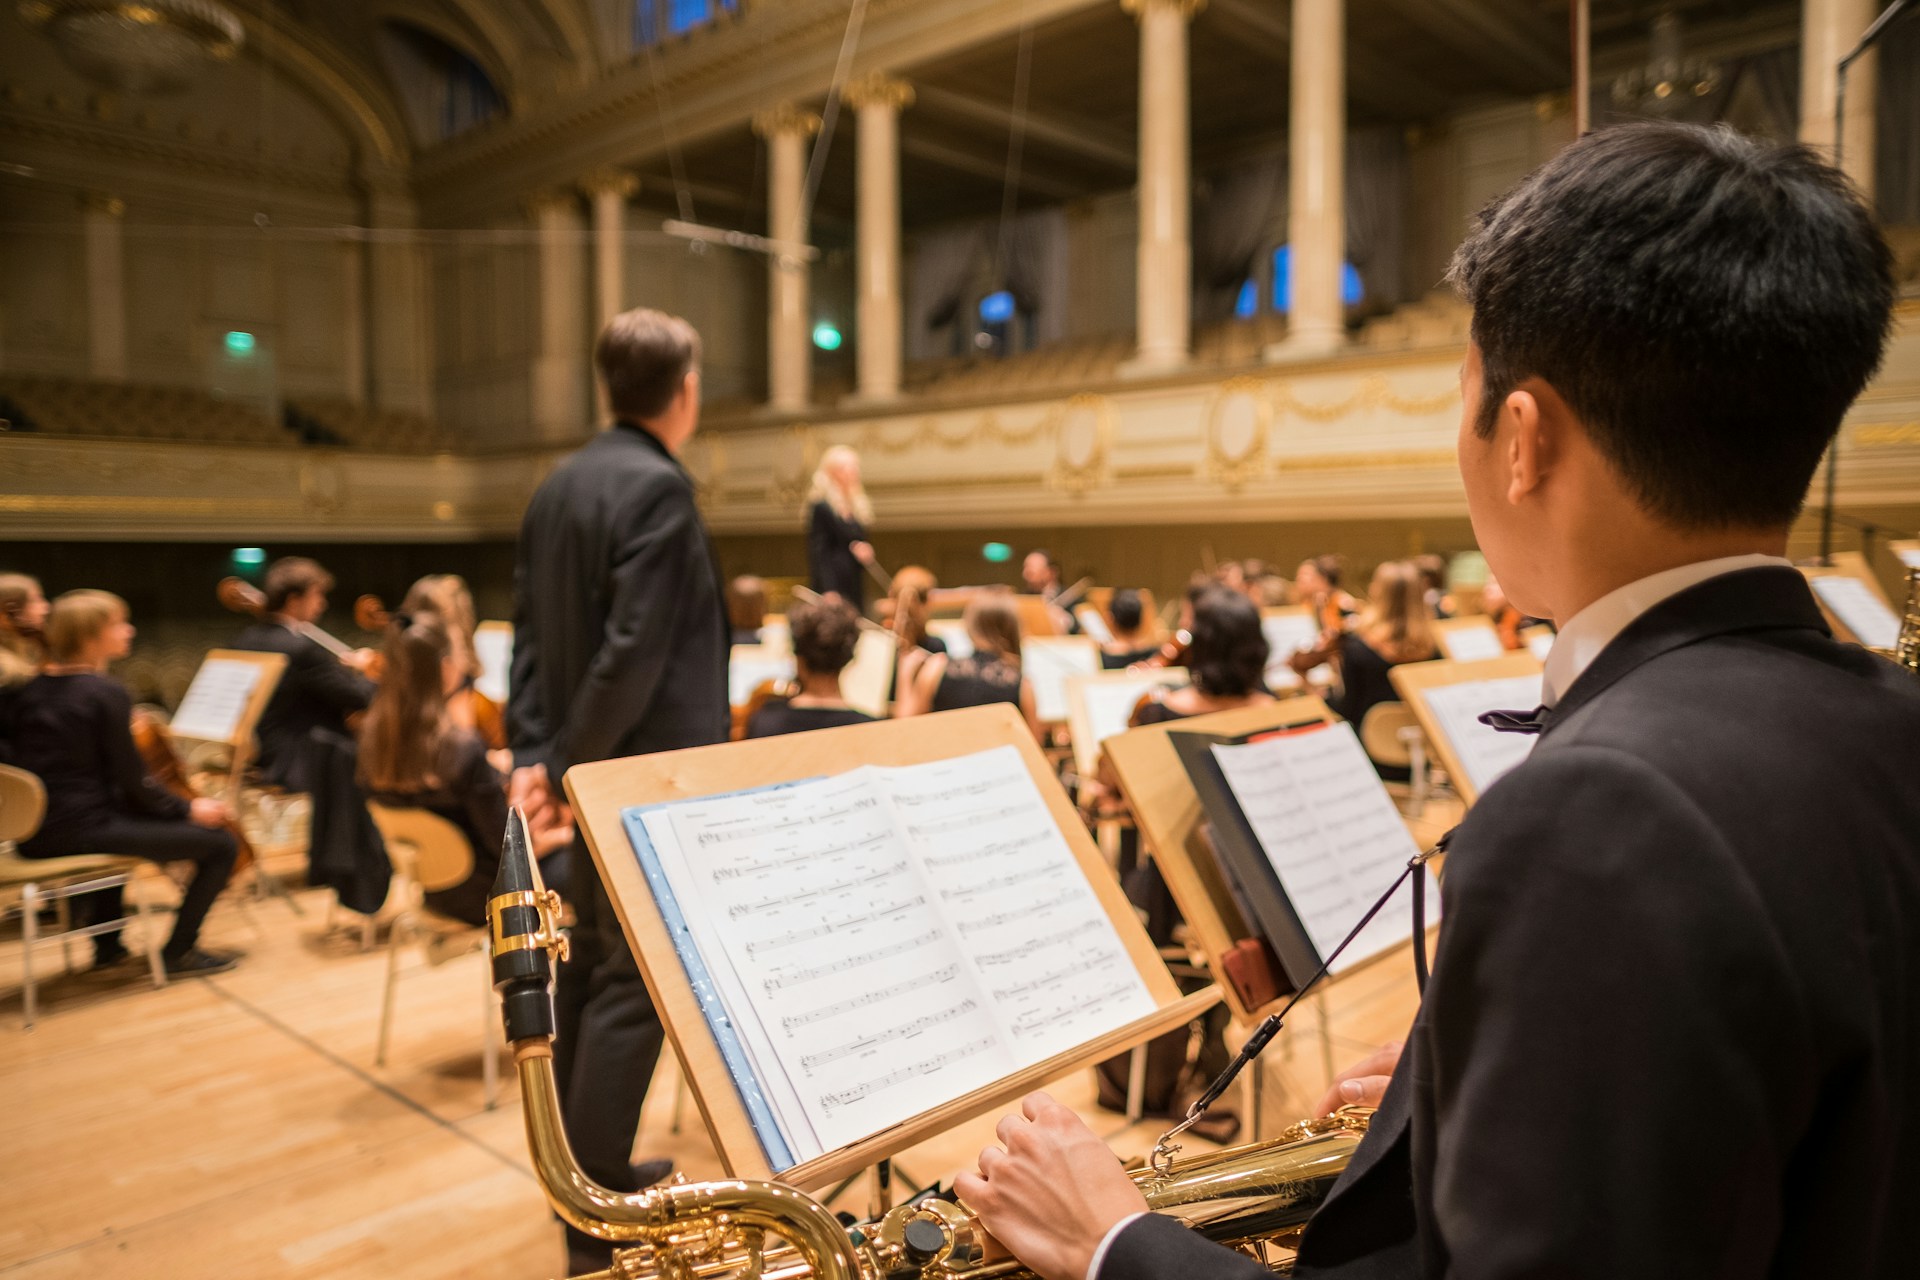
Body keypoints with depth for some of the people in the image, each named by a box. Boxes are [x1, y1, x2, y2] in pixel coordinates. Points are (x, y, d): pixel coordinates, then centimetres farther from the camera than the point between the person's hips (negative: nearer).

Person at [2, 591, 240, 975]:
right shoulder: (106, 694, -15)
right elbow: (133, 782, -14)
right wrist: (188, 808, -2)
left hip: (33, 832, 9)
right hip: (81, 830, -9)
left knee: (121, 812, 42)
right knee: (220, 843, -8)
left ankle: (107, 943, 43)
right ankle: (179, 951, 4)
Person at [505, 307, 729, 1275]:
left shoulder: (557, 486, 11)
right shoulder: (658, 487, -17)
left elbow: (528, 630, 9)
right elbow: (634, 650, -23)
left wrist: (532, 750, 5)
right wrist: (563, 765, -15)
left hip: (592, 771, 9)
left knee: (586, 970, 18)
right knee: (633, 986, -1)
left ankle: (588, 1174, 33)